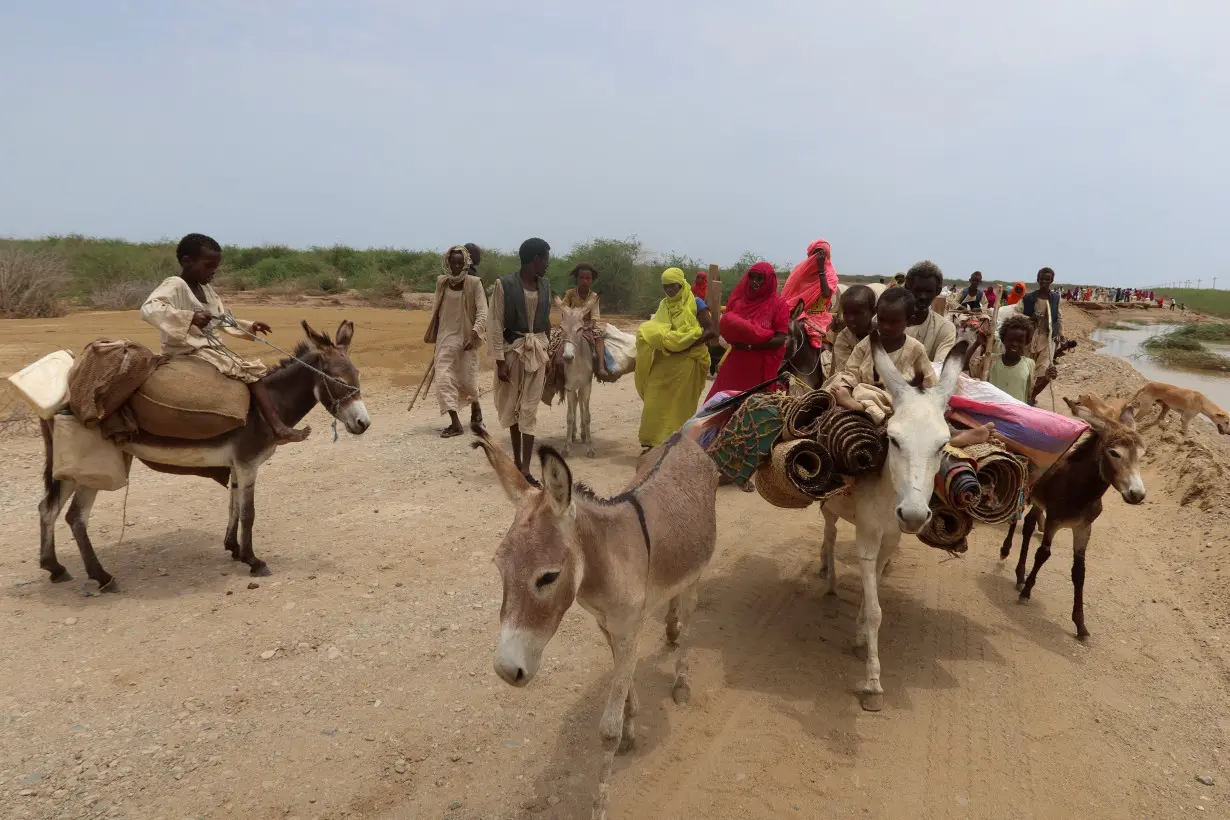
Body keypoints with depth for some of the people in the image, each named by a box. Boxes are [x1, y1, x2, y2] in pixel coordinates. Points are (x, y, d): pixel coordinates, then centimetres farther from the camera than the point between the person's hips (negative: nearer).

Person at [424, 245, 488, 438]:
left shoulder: (474, 283, -12)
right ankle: (455, 423, 1)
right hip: (445, 338, 3)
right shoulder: (441, 282, 0)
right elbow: (436, 309, 11)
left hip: (466, 338, -3)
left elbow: (482, 312, -16)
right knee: (443, 379, -6)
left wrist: (474, 335, -27)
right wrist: (434, 336, 14)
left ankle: (476, 413, 33)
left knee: (468, 381, 4)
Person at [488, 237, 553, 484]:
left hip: (537, 351, 3)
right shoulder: (504, 284, -11)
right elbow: (495, 323, -10)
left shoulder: (545, 285, 5)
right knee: (512, 406, 10)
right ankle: (517, 459, 25)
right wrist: (500, 360, -13)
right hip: (512, 350, -3)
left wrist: (547, 353, 15)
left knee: (529, 409, -2)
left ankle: (525, 468, -3)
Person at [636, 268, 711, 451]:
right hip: (663, 361, 5)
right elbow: (653, 328, 8)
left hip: (685, 362, -5)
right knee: (656, 401, 2)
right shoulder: (663, 304, 11)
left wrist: (686, 346, -19)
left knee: (680, 404, 1)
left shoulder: (695, 302, -4)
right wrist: (668, 341, -14)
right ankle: (654, 442, 10)